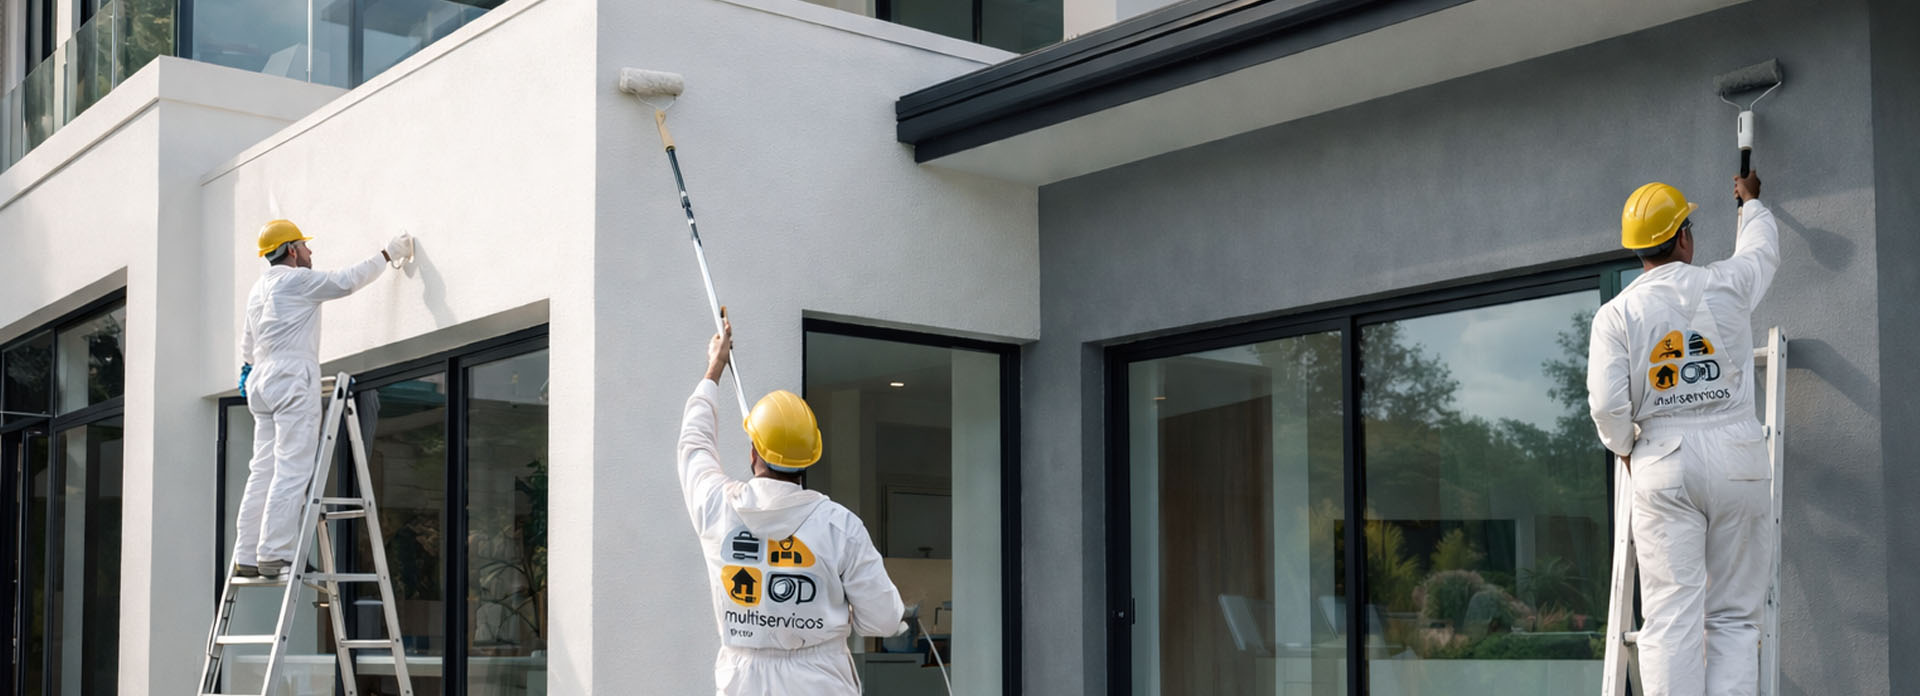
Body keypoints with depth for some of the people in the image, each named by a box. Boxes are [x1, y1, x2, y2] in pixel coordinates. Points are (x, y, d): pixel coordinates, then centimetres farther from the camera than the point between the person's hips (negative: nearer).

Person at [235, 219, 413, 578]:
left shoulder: (258, 289, 22)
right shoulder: (296, 280, -5)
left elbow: (248, 340, 32)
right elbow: (345, 281, 0)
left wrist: (248, 369, 48)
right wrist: (387, 255, 9)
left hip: (262, 382, 9)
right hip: (292, 380, -9)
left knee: (263, 472, 6)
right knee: (291, 472, -13)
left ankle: (246, 557, 2)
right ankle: (274, 555, -19)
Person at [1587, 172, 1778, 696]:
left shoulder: (1616, 314, -2)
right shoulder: (1726, 286, 2)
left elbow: (1607, 404, -7)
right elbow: (1762, 247, 25)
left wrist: (1624, 447, 13)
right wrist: (1751, 201, 45)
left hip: (1664, 464, 0)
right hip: (1738, 460, 1)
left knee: (1671, 618, -3)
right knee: (1734, 615, 4)